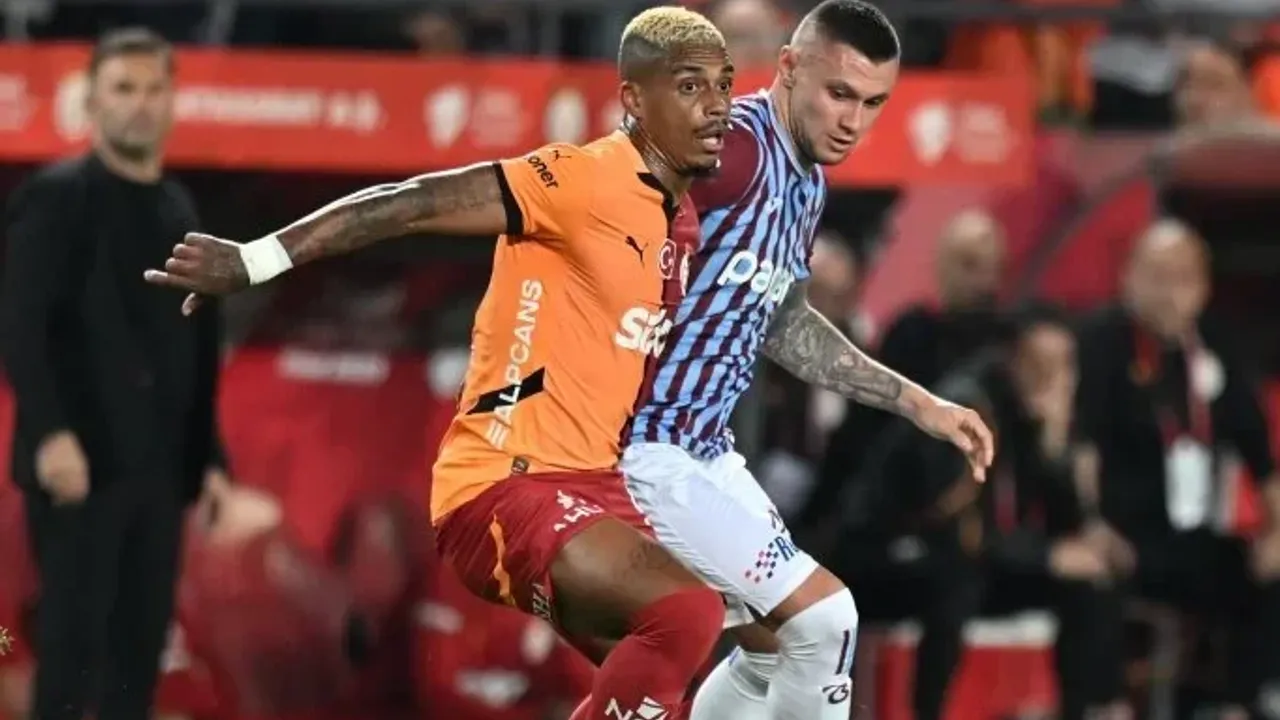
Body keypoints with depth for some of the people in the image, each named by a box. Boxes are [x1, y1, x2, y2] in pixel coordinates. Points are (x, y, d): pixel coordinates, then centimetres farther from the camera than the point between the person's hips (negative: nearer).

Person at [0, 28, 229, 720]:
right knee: (74, 637, -8)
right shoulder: (57, 197, -6)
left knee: (142, 641, 6)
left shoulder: (179, 209, 15)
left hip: (157, 465, 6)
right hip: (82, 461, -6)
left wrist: (207, 455, 13)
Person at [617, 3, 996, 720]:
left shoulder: (807, 183, 9)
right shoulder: (735, 150, -21)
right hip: (643, 448, -10)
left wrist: (916, 402, 22)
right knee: (824, 619, -11)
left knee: (774, 647, 20)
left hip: (703, 445, 10)